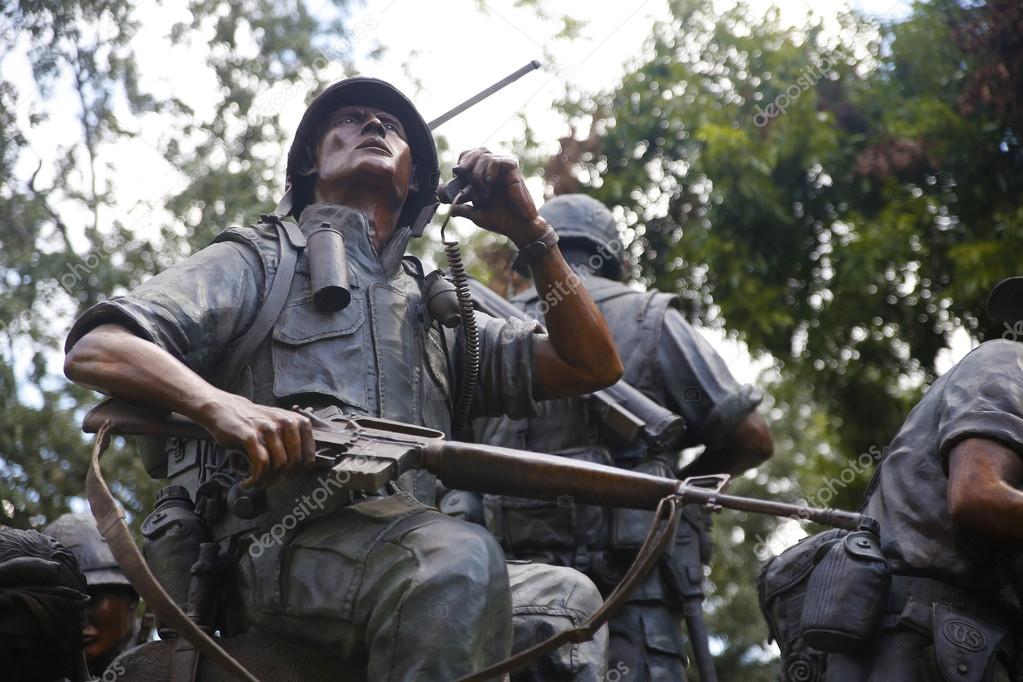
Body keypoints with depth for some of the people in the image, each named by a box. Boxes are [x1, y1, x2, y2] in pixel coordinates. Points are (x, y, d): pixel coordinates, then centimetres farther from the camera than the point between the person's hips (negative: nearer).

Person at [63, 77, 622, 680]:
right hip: (282, 550, -5)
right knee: (461, 558, -35)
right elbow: (94, 352, 2)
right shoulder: (260, 262, 17)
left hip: (414, 552, 5)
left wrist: (531, 232, 18)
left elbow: (593, 365, 26)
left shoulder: (437, 309, 31)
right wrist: (219, 403, -19)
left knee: (570, 594, -23)